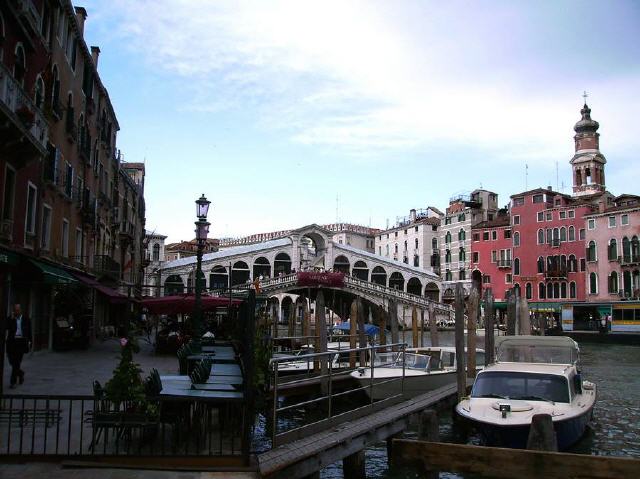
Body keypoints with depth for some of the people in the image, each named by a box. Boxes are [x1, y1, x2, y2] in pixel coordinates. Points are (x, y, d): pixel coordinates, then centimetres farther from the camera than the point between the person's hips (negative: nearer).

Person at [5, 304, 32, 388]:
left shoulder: (26, 319, 6)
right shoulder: (10, 319, 6)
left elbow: (29, 331, 9)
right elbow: (7, 328, -10)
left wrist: (29, 341, 2)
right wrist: (12, 318, -15)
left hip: (21, 342, -2)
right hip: (12, 342, 2)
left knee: (17, 362, -5)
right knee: (11, 361, 4)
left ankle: (13, 381, -1)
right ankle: (20, 373, 32)